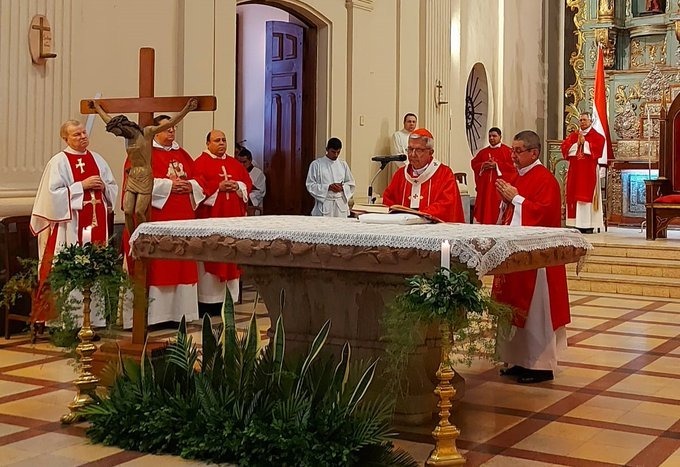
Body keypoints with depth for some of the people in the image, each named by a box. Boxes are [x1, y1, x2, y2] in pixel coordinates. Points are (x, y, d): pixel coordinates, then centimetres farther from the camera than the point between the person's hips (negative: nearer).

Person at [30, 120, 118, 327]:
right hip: (70, 226, -5)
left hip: (96, 224, 5)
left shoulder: (97, 159, 14)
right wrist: (82, 185, -13)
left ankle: (94, 316, 11)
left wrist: (103, 187, -4)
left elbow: (113, 188, 18)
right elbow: (53, 193, -10)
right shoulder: (58, 162, -2)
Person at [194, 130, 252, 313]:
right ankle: (208, 302, -2)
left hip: (232, 217, 5)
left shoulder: (234, 163, 17)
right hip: (210, 217, -5)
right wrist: (218, 186, -16)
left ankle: (230, 297, 10)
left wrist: (237, 185, -6)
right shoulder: (201, 163, 0)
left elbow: (248, 183, 12)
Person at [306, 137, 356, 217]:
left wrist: (342, 188, -6)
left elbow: (351, 184, 16)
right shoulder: (316, 164, 1)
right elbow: (310, 185, -3)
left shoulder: (343, 165, 12)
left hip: (341, 205, 3)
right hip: (324, 205, -3)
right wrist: (328, 187, -15)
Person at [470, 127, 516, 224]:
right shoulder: (483, 152, 17)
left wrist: (496, 165, -14)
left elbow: (512, 165, -9)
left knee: (497, 205, -11)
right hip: (485, 185, 5)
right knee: (485, 206, 0)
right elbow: (474, 164, 12)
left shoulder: (507, 151, 1)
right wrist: (483, 165, -8)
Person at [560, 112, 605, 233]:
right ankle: (577, 224, 2)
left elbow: (597, 149, -13)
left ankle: (588, 225, -8)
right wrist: (577, 143, -9)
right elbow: (565, 148, 2)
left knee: (587, 195, -8)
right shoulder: (572, 135, 14)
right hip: (574, 172, 4)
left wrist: (584, 143, -11)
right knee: (575, 196, 0)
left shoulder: (597, 136, 2)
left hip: (589, 172, -4)